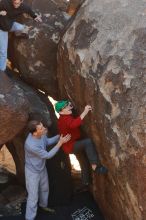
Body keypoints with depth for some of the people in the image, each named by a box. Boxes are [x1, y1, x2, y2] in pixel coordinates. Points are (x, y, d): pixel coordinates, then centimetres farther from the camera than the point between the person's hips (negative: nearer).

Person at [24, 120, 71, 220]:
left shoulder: (41, 134, -18)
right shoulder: (31, 145, -41)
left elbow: (47, 141, 6)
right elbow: (48, 155, -28)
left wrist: (60, 136, -6)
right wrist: (60, 143, -27)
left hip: (42, 168, 8)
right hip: (32, 172, -8)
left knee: (45, 189, 28)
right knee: (33, 196, 1)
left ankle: (43, 205, 55)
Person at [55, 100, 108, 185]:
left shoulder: (68, 116, 5)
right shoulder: (64, 119, -26)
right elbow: (73, 124, -49)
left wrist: (70, 105, 8)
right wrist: (85, 112, -51)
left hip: (75, 144, 11)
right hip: (70, 146, -11)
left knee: (84, 163, 22)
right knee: (88, 142, -34)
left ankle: (86, 182, 39)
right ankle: (95, 166, -37)